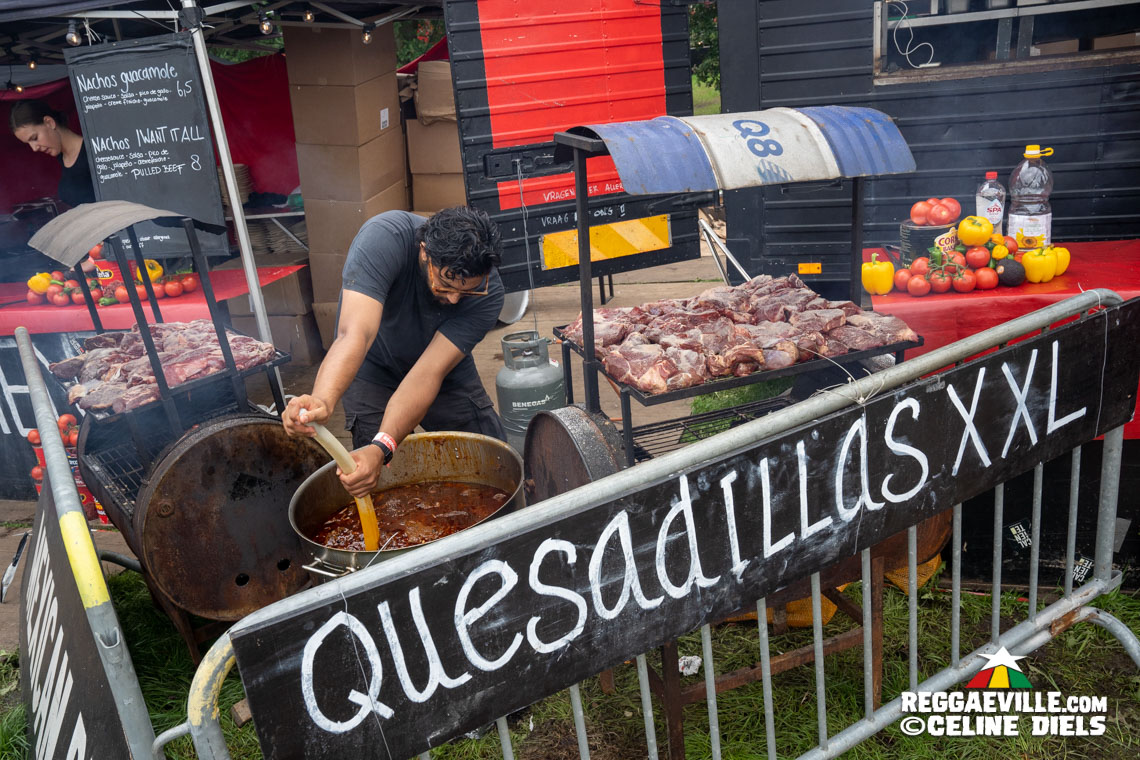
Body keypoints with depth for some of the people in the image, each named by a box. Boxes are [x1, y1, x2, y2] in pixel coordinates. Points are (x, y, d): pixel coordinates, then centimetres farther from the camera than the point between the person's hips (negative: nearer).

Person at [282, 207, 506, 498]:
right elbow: (356, 334, -46)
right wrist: (322, 401, -65)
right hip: (374, 369, -2)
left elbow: (429, 372, -34)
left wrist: (382, 447, -47)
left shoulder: (488, 291, -29)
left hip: (448, 373, 2)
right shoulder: (384, 237, -35)